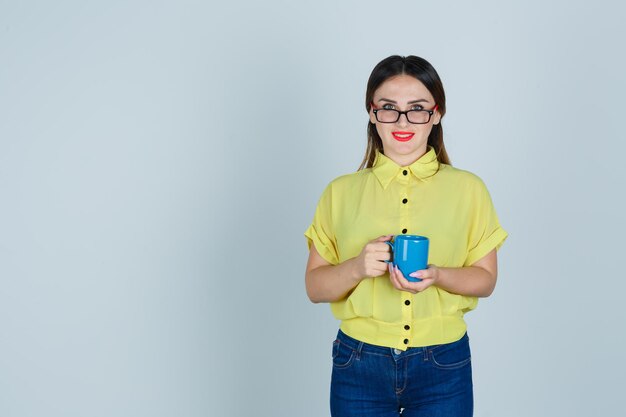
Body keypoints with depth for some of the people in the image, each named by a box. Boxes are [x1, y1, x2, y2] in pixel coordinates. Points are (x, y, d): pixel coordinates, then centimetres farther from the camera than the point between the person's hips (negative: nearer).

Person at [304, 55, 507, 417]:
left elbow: (485, 278, 4)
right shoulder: (341, 192, 1)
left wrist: (437, 276, -16)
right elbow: (315, 287, 3)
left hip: (443, 367, 0)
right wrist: (358, 267, -18)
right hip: (360, 367, 1)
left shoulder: (468, 189, 0)